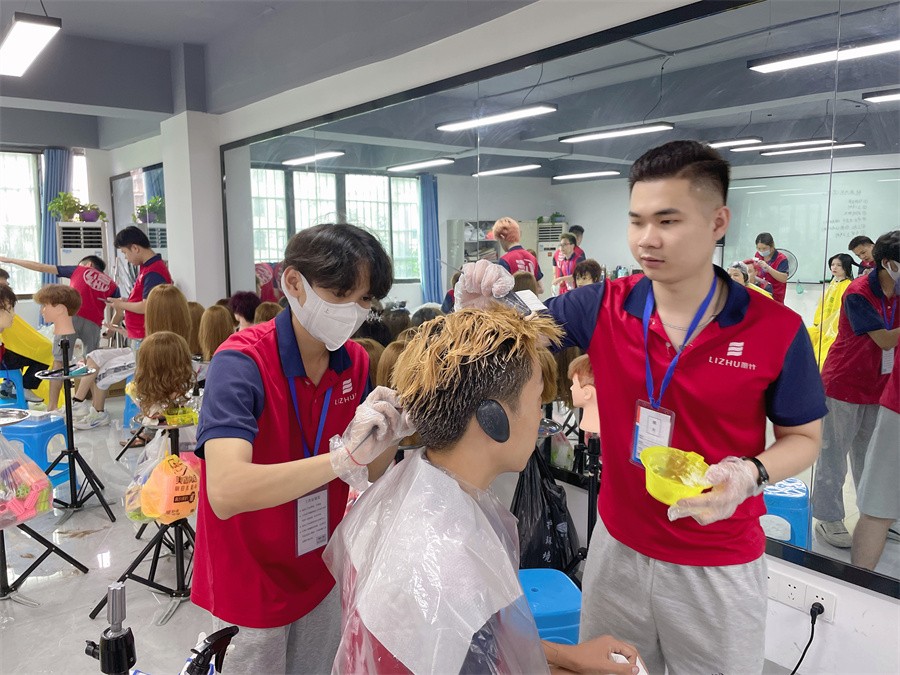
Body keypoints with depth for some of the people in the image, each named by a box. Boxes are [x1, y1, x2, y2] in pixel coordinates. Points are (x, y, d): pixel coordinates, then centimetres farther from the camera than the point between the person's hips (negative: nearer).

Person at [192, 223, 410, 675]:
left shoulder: (354, 361, -7)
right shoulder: (241, 362, -25)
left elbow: (368, 473, 0)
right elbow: (226, 492, -36)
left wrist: (389, 439, -20)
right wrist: (342, 457, -42)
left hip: (321, 573, 6)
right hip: (250, 582, -5)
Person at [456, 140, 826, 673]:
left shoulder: (778, 330, -14)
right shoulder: (602, 307, -11)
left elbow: (804, 438, -2)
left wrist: (751, 472, -22)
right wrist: (477, 306, -24)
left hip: (720, 566, -2)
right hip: (617, 545, 2)